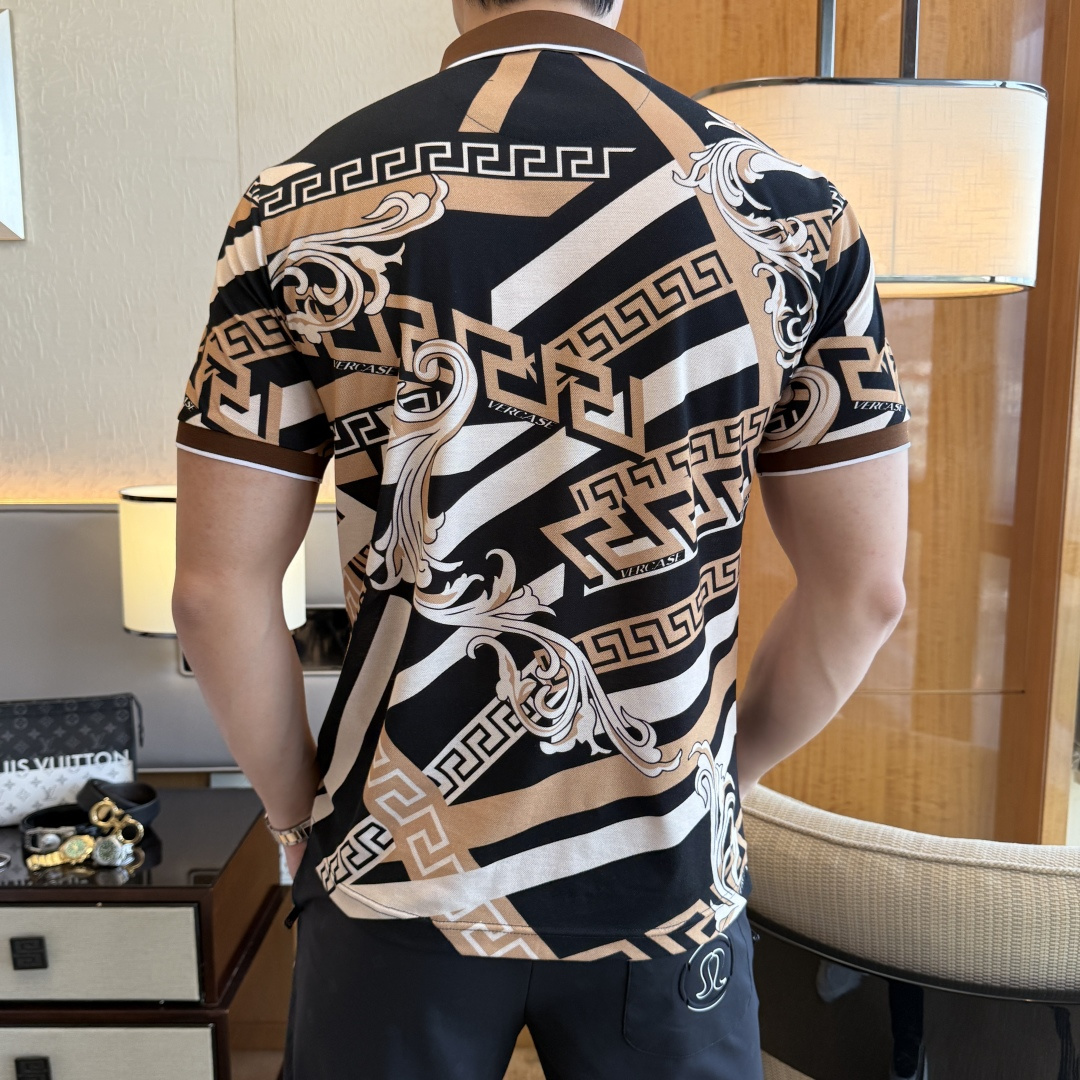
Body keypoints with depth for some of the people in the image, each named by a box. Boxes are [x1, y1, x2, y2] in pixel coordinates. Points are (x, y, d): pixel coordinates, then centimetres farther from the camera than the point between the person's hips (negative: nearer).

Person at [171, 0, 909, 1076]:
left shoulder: (305, 204, -11)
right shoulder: (790, 207, -8)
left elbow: (217, 587, -10)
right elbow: (865, 590, -5)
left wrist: (299, 815, 6)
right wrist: (725, 773, 10)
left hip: (394, 872, 0)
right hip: (668, 885, 1)